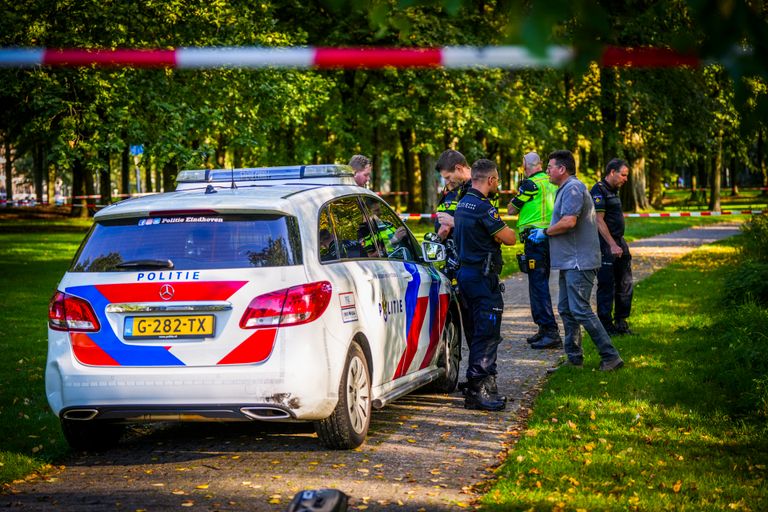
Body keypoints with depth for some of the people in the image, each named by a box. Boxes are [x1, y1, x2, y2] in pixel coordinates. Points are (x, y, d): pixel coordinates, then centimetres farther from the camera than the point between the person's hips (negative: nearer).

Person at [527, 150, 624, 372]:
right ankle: (574, 358, 18)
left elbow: (568, 222, -26)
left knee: (580, 310, -13)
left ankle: (610, 357, -9)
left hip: (579, 262, -11)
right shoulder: (566, 189, 20)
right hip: (570, 262, 11)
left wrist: (545, 232, -11)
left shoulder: (573, 188, -15)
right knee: (566, 310, 12)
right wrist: (545, 232, 13)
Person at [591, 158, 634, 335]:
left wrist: (621, 243, 20)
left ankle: (621, 322, 19)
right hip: (605, 245, -10)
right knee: (606, 285, -5)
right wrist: (612, 245, -22)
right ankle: (605, 325, 2)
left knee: (625, 284, 11)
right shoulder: (598, 191, -13)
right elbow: (599, 221, -19)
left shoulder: (613, 191, 17)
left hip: (618, 243, 10)